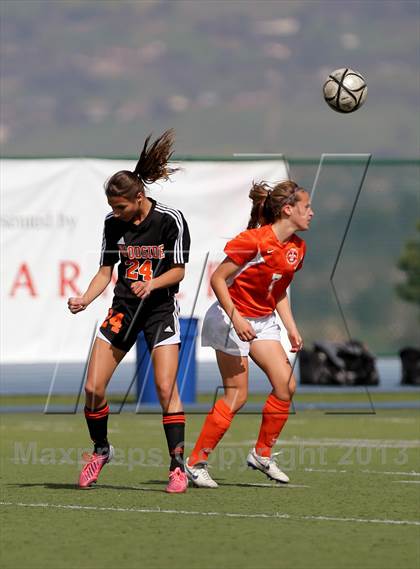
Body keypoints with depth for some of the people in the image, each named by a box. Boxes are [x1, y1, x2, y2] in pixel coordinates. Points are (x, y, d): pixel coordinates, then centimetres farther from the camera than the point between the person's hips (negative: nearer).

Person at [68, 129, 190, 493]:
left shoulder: (171, 220, -12)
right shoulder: (113, 224, 1)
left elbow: (178, 271, -7)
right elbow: (106, 271, 7)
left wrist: (151, 284, -25)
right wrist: (85, 299, -9)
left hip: (161, 310, -4)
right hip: (123, 310, 4)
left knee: (166, 387, -15)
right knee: (93, 387, -3)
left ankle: (178, 466, -7)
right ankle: (100, 450, 21)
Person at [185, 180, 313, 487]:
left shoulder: (297, 248, 3)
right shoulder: (254, 241, -22)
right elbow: (217, 279, -18)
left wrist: (292, 329, 6)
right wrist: (236, 318, -25)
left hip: (263, 321, 8)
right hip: (232, 319, -8)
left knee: (286, 385, -4)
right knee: (237, 395, -8)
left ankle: (262, 454, 12)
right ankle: (196, 462, 1)